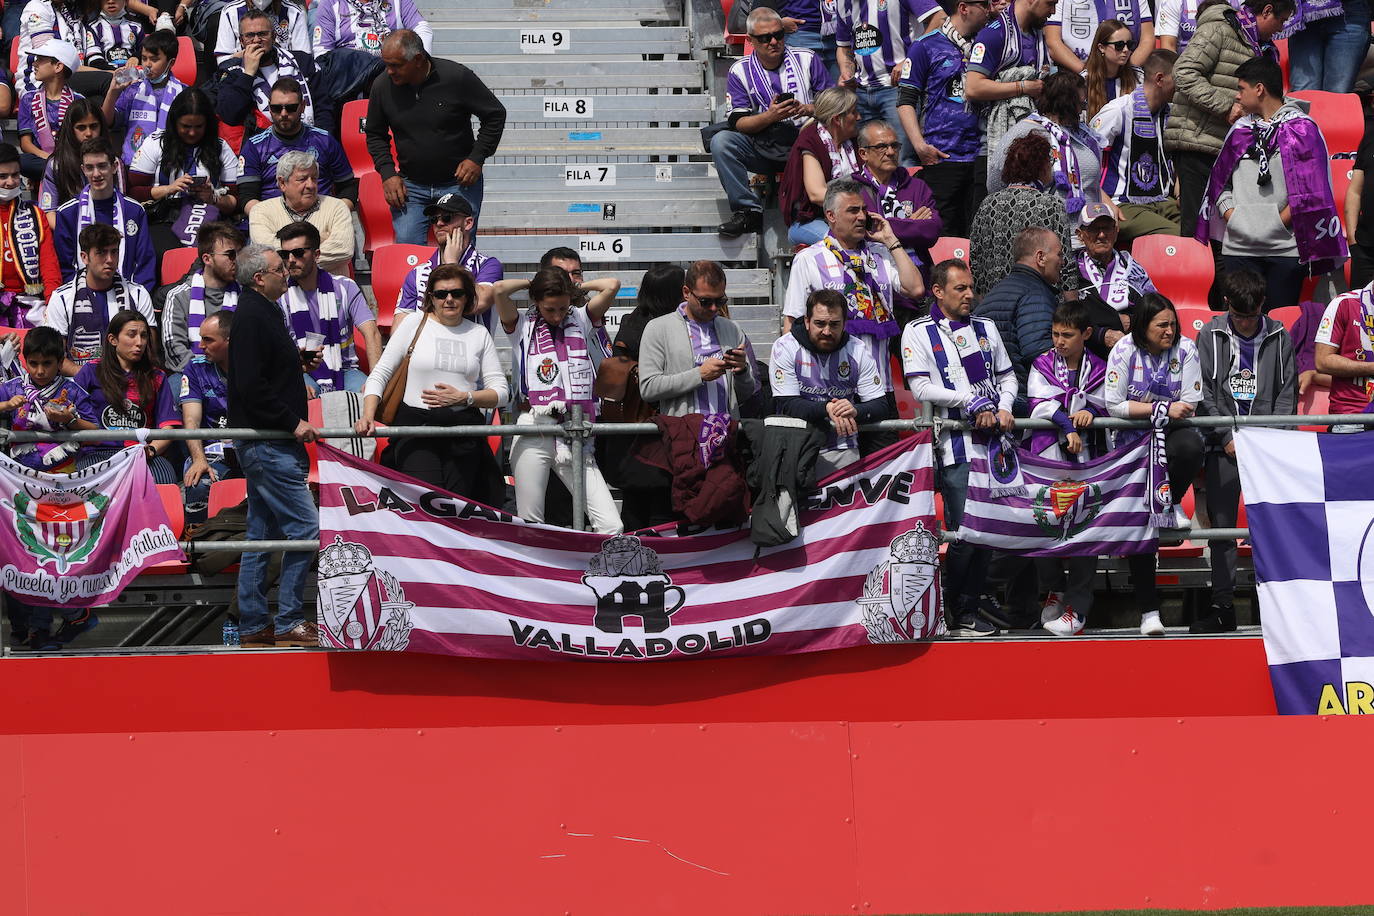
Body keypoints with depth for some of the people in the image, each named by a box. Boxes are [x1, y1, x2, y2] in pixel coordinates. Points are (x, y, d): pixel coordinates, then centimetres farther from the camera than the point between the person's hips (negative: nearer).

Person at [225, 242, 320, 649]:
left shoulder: (262, 311, 17)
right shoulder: (252, 317, -16)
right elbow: (251, 387, -22)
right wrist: (293, 422, -19)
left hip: (265, 443, 11)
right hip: (268, 444, -11)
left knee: (262, 533, 12)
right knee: (305, 528, -9)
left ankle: (253, 626, 16)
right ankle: (289, 623, -5)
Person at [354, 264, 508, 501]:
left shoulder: (479, 334, 11)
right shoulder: (415, 325, 5)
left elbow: (501, 392, 7)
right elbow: (380, 374, 5)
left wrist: (464, 397, -10)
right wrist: (368, 416, -9)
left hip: (464, 430, 2)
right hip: (416, 426, -2)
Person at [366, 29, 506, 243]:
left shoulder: (457, 77, -13)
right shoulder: (382, 86, -4)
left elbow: (495, 115, -1)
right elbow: (375, 135, 12)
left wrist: (477, 158, -8)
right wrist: (387, 173, -1)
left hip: (459, 183, -2)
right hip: (411, 185, 2)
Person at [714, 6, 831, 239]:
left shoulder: (808, 60, 5)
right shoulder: (740, 71, 4)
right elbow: (738, 122, -4)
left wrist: (807, 110, -18)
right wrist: (770, 116, -22)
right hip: (762, 151, 1)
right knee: (721, 142, -24)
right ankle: (748, 211, -19)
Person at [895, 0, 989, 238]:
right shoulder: (926, 46, 1)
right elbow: (905, 101, -2)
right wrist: (920, 145, -12)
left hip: (979, 156, 5)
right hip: (941, 156, -5)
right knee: (943, 235, -6)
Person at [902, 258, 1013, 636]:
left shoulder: (985, 328, 17)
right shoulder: (919, 332, 1)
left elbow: (1007, 376, 21)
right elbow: (921, 388, -9)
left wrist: (1004, 408, 0)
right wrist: (974, 402, -12)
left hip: (992, 440, 5)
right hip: (955, 447, -5)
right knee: (965, 533, -10)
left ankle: (967, 613, 13)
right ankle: (949, 609, 5)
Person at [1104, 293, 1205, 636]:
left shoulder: (1184, 349, -4)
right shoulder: (1124, 350, -7)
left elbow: (1190, 405, -7)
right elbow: (1114, 405, -11)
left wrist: (1148, 410, -14)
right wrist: (1163, 408, -17)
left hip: (1170, 432, 1)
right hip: (1132, 440, -1)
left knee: (1191, 447, -38)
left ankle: (1171, 503, -6)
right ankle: (1148, 609, 0)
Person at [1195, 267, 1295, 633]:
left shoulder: (1279, 337, 7)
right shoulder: (1210, 335, 5)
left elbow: (1287, 394, 6)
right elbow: (1204, 393, 2)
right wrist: (1227, 438, -6)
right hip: (1224, 447, 0)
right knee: (1222, 526, 0)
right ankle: (1223, 606, 4)